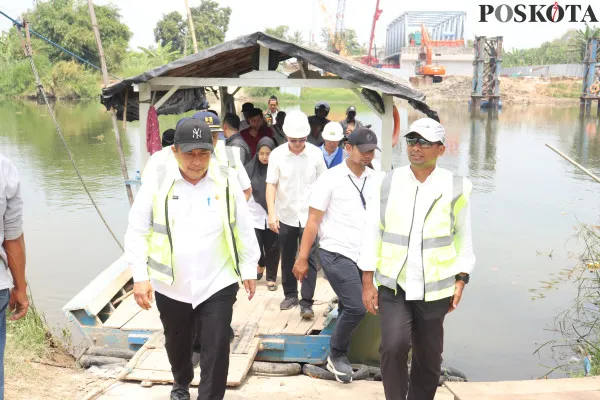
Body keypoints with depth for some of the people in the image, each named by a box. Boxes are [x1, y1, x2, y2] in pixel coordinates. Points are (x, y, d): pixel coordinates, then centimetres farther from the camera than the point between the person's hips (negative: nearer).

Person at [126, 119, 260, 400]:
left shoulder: (226, 180, -6)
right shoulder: (157, 180, -9)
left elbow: (244, 228, 3)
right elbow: (137, 230, -5)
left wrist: (249, 269, 7)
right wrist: (140, 276, -11)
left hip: (218, 284, -1)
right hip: (170, 285, 1)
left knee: (216, 348, 0)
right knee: (177, 343, 22)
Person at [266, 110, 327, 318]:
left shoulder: (316, 154, -5)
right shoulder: (277, 154, -7)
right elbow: (271, 185, -6)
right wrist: (271, 213, -14)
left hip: (310, 215, -1)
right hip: (285, 215, 1)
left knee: (309, 258, -4)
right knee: (287, 258, 14)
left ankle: (306, 302, 3)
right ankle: (290, 294, 31)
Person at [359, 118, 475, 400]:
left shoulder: (455, 188, -3)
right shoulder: (388, 183, -1)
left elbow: (463, 238, 6)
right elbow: (373, 234, 2)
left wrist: (460, 280, 1)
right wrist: (367, 282, 0)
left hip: (434, 288, 1)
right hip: (392, 285, 0)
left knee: (428, 358, 12)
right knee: (393, 346, -18)